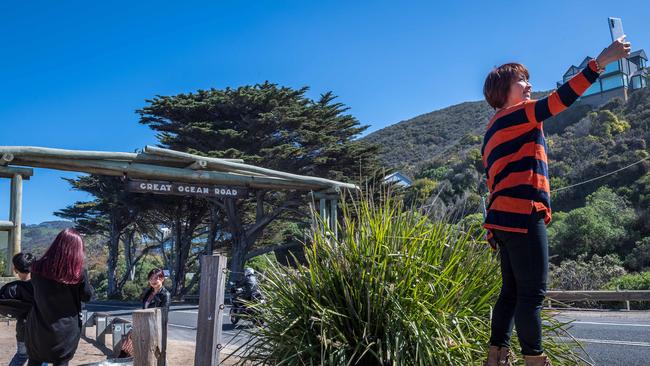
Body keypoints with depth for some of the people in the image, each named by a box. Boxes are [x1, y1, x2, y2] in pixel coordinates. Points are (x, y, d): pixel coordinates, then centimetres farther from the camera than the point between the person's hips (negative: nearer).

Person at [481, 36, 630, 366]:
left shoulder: (496, 128, 25)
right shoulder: (513, 116, -2)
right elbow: (556, 101, -19)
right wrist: (600, 62, -20)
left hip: (506, 218, 10)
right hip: (522, 216, -10)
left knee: (512, 292, 11)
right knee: (532, 293, -6)